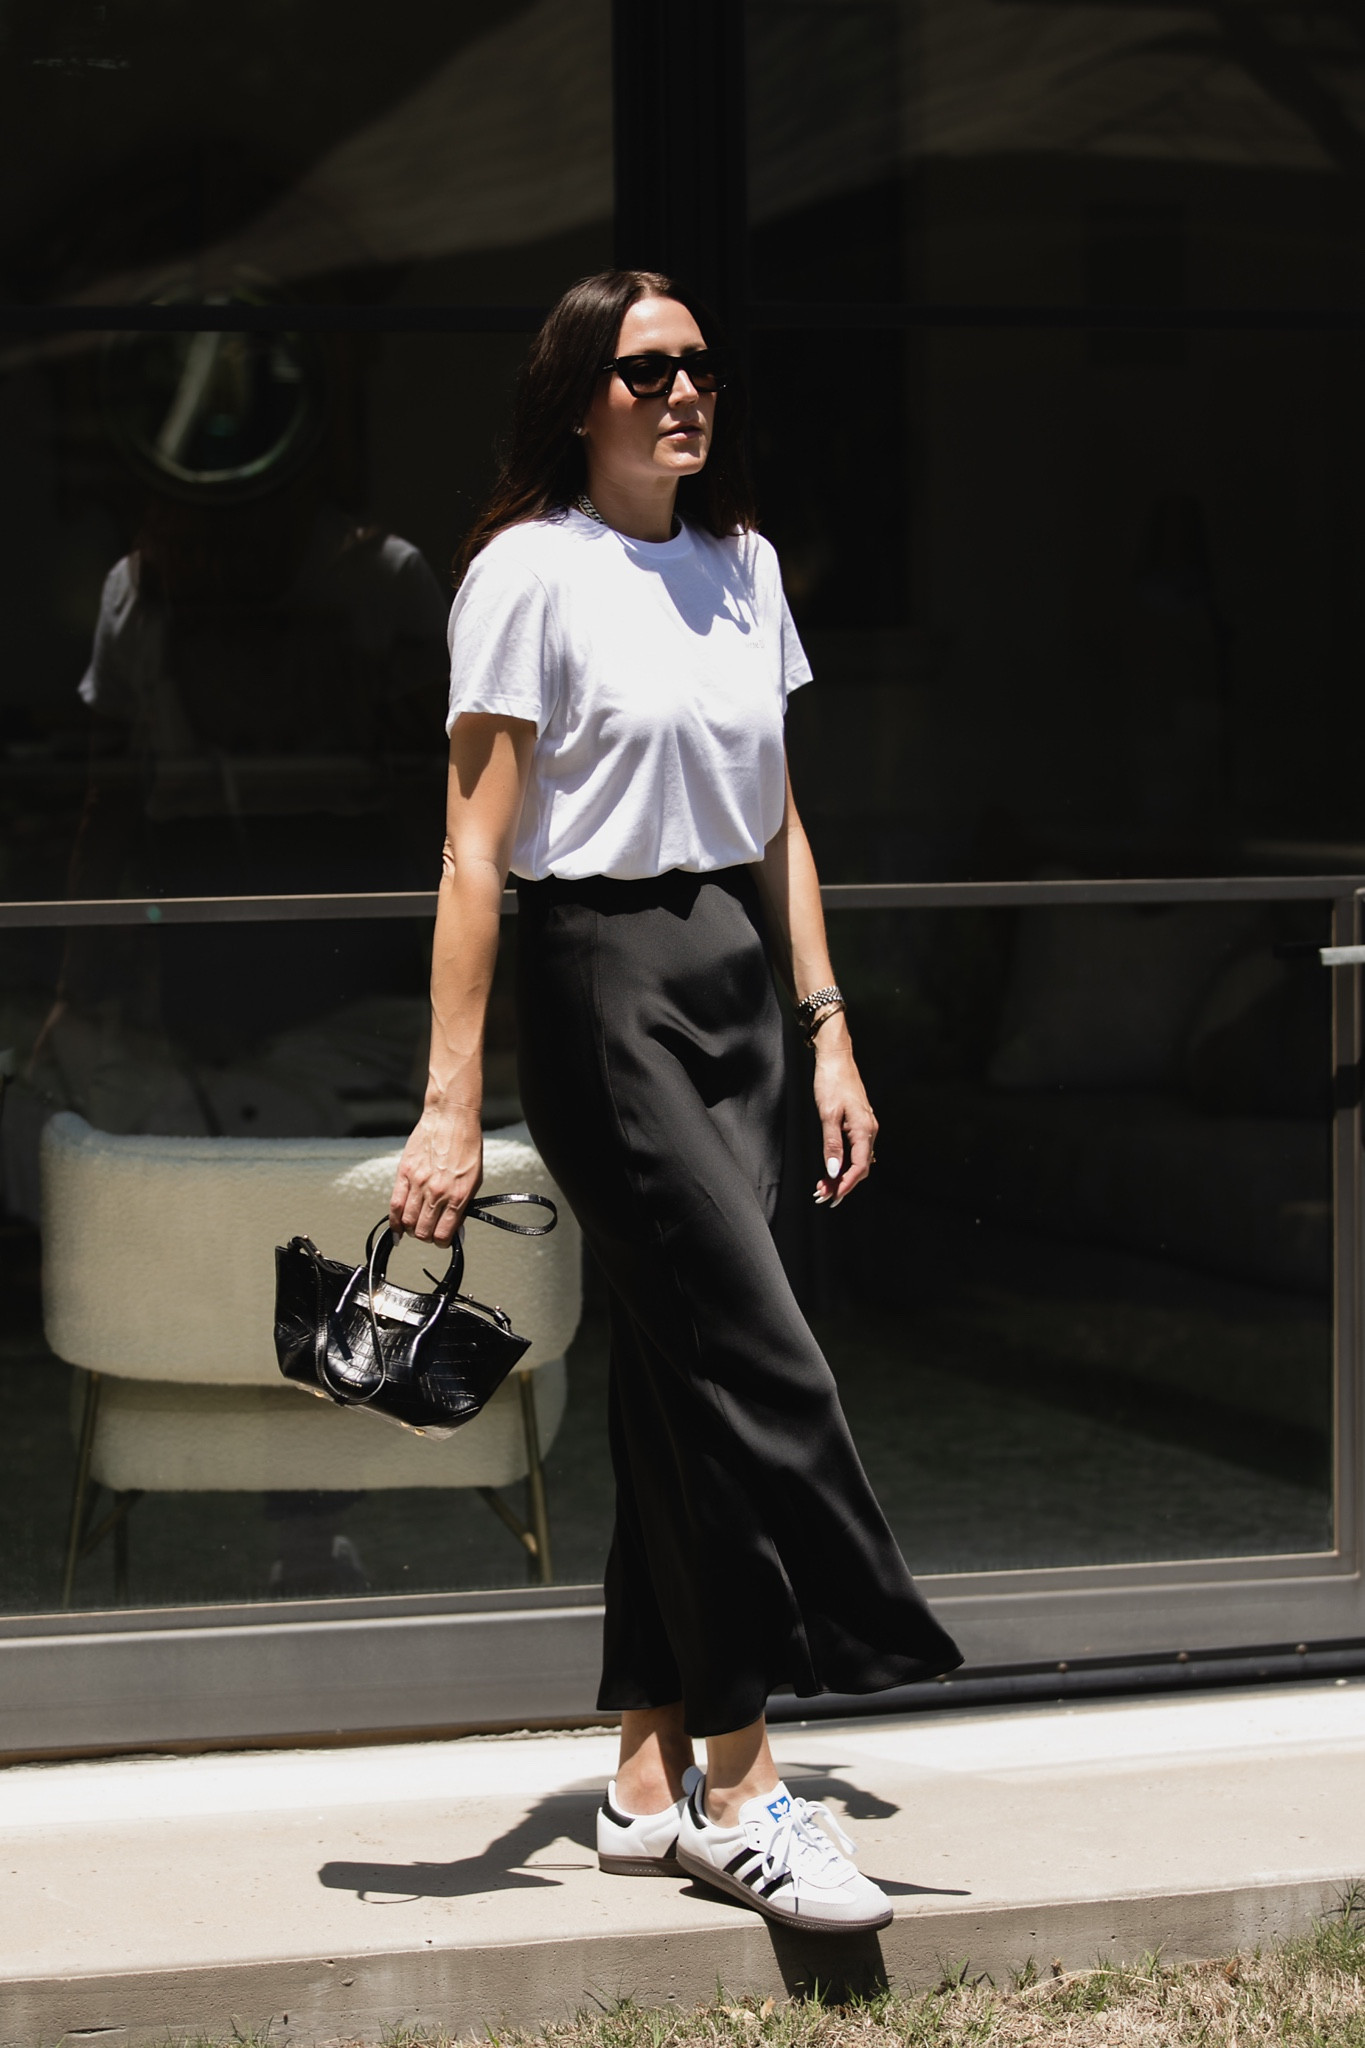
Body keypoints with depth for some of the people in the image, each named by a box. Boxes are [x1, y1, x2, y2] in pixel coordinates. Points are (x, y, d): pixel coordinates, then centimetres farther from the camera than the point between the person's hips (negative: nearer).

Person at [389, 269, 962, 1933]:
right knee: (760, 1364, -11)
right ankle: (740, 1790, -2)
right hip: (603, 985, -7)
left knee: (681, 1383, 8)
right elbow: (476, 851, -11)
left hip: (735, 977, 7)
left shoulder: (742, 565, 13)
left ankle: (652, 1784, 16)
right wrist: (449, 1100, -16)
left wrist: (827, 1029, 11)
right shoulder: (530, 573, -7)